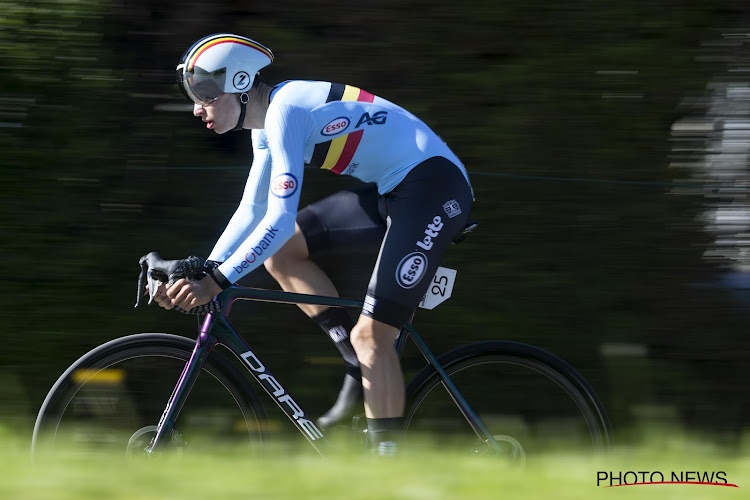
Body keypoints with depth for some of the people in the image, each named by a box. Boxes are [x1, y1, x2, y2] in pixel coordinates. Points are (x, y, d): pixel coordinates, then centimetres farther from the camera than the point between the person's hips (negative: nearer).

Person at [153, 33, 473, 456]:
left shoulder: (285, 110, -20)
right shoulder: (268, 121, 10)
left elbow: (280, 218, -26)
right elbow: (253, 211, 17)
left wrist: (216, 282, -26)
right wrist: (200, 274, 8)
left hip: (434, 186, -10)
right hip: (391, 191, 10)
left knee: (372, 335, -13)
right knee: (280, 253, 3)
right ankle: (360, 367, 5)